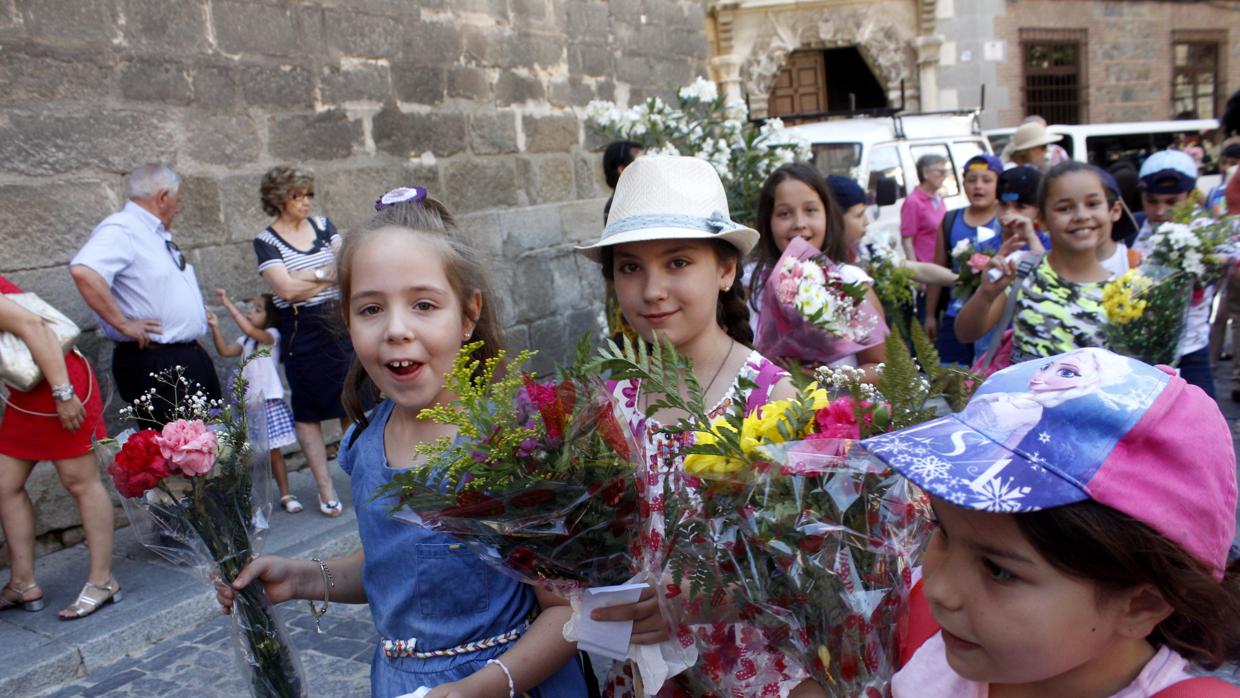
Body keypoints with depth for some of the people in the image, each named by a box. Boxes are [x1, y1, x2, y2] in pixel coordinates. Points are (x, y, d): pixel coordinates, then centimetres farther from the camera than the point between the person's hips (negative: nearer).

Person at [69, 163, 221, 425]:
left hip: (191, 356, 10)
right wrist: (122, 323, -25)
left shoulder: (159, 234, 16)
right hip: (154, 364, -10)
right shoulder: (120, 230, -13)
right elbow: (83, 271, -31)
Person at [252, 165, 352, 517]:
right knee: (308, 412, 5)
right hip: (302, 334, -4)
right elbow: (286, 289, -15)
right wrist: (329, 275, -6)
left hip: (341, 326, 4)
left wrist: (309, 277, -16)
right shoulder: (266, 242, -4)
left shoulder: (322, 225, 9)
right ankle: (325, 488, 13)